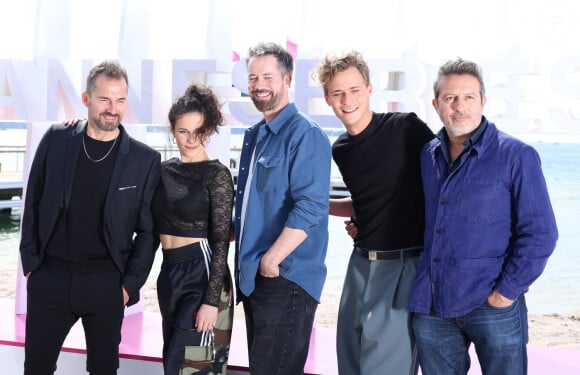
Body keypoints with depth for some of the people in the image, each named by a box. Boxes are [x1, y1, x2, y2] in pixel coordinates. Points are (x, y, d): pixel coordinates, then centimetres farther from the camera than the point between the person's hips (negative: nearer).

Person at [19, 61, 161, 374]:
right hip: (49, 278, 1)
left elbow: (148, 229, -1)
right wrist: (30, 262, 2)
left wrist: (130, 284, -5)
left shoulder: (145, 159, -4)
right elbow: (33, 204, 6)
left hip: (106, 283, -1)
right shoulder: (56, 139, 0)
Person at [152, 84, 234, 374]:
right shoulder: (165, 169, 8)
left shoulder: (217, 174, -9)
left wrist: (211, 300, -18)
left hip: (201, 274, -7)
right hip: (170, 273, 7)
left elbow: (221, 241, -11)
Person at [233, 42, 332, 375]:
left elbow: (311, 207, -22)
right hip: (253, 276, 9)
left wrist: (272, 259, -21)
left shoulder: (305, 134, -12)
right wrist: (235, 244, 17)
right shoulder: (254, 135, 14)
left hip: (287, 278, -8)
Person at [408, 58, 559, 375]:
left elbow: (539, 233, -9)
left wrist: (507, 291, -12)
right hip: (431, 306, 5)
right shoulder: (428, 155, 9)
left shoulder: (516, 156, -7)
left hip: (492, 306, -4)